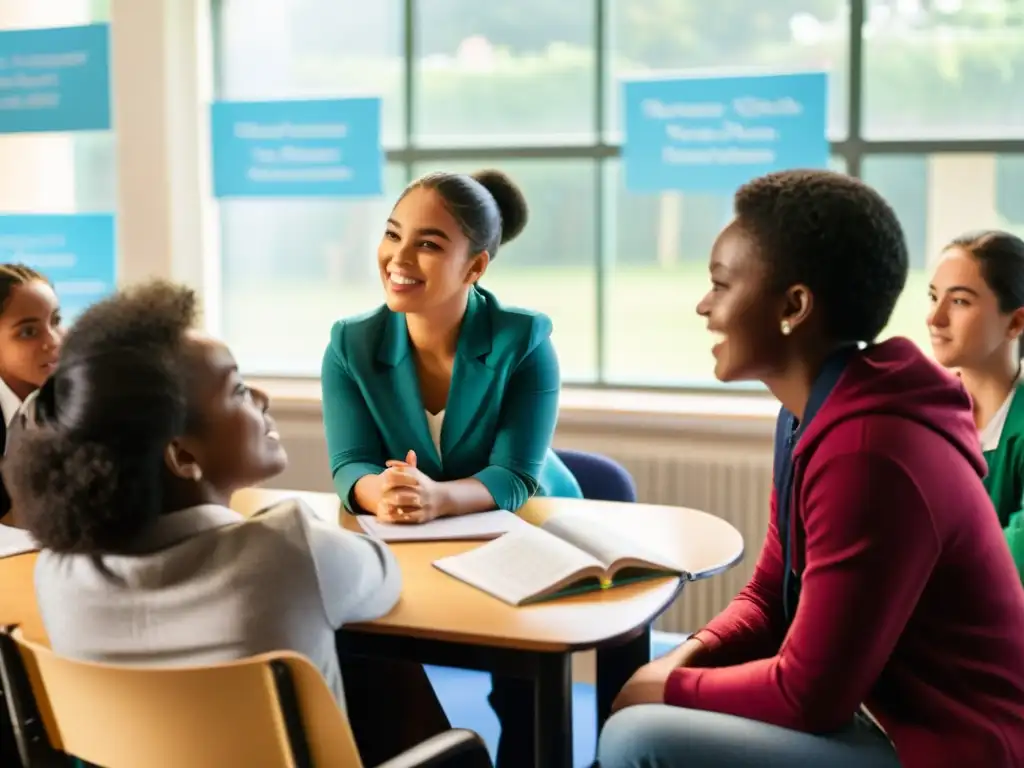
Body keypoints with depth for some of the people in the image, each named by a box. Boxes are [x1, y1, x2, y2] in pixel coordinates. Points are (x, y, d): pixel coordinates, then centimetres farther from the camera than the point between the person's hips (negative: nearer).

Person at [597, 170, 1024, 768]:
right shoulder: (818, 415, 4)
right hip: (892, 708, 9)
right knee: (641, 665, 11)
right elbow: (771, 596, 11)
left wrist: (673, 689, -9)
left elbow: (808, 695, -23)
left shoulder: (867, 455, -27)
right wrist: (684, 658, -6)